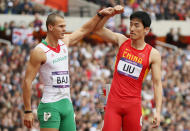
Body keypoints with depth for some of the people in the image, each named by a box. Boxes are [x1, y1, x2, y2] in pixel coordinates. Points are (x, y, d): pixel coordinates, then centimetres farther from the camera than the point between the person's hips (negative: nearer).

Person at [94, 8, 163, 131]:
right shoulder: (122, 41, 5)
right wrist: (110, 14, -13)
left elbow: (157, 83, -2)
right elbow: (98, 29, 4)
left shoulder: (153, 54, -2)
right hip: (113, 102, 1)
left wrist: (158, 111, -10)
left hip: (133, 105, -1)